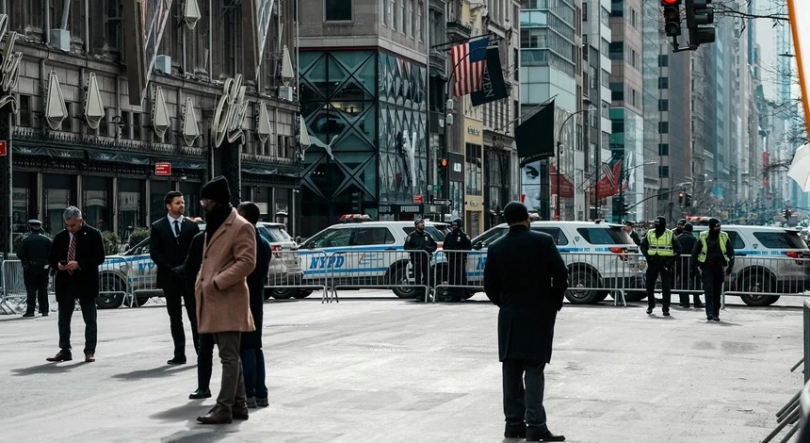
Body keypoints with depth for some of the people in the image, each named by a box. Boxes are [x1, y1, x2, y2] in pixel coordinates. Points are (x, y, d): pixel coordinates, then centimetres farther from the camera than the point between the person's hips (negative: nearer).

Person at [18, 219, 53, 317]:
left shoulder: (26, 240, -7)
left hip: (30, 269, -2)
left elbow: (20, 255, -11)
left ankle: (30, 310, -2)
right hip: (44, 269, 2)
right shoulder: (47, 240, 0)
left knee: (31, 290, 1)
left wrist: (25, 259, 9)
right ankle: (44, 310, 10)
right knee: (43, 290, 10)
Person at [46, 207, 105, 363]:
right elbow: (51, 257, 14)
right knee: (63, 319, 8)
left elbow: (99, 257, -10)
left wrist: (79, 264, -20)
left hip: (85, 283, -4)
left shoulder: (93, 235, -4)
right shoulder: (60, 237, 8)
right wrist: (57, 264, -10)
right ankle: (64, 350, 16)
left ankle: (90, 351, 5)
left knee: (90, 320, 0)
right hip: (65, 283, 4)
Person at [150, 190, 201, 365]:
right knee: (175, 318, 4)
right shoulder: (158, 227, 4)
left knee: (195, 317, -2)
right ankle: (179, 355, 6)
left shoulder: (191, 226, 6)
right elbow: (154, 253, 0)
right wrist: (171, 270, -10)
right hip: (170, 279, 0)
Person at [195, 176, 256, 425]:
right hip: (213, 302, 10)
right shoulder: (213, 226, 21)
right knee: (229, 356, 13)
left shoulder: (241, 227, -10)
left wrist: (217, 282, -21)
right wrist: (201, 283, 13)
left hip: (229, 302, -10)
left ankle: (224, 408, -9)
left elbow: (247, 262, -18)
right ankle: (239, 404, 18)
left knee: (229, 357, -8)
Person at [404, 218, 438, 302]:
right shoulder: (412, 235, 2)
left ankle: (425, 295, 10)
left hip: (426, 260, 4)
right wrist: (416, 250, -15)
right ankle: (419, 296, -2)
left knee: (427, 279, 3)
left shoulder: (427, 235, 15)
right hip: (416, 260, -4)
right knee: (417, 279, -5)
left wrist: (429, 249, 0)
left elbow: (435, 245, 21)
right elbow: (407, 247, -2)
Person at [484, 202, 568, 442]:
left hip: (509, 317, 3)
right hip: (539, 314, -3)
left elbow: (490, 286, 4)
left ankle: (514, 422, 11)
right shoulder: (543, 242, -7)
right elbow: (560, 276, -9)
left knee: (512, 371, 9)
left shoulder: (496, 248, 3)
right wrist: (555, 304, 4)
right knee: (534, 370, -4)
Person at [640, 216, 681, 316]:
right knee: (649, 285, 8)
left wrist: (672, 259, -10)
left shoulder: (670, 234, -1)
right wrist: (647, 255, -2)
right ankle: (650, 305, 26)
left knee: (666, 287, -5)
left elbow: (678, 248, 1)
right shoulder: (650, 233, 7)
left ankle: (666, 308, -2)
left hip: (665, 263, -3)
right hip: (652, 262, 3)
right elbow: (643, 245, 14)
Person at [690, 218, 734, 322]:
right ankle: (709, 312, -15)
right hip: (707, 268, -2)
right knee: (709, 290, -12)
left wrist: (730, 265, -1)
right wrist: (694, 266, 3)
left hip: (718, 268, 2)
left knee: (717, 292, 6)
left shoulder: (724, 237, 6)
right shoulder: (703, 237, 1)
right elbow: (695, 252, 6)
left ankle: (716, 314, 12)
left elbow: (731, 251, 10)